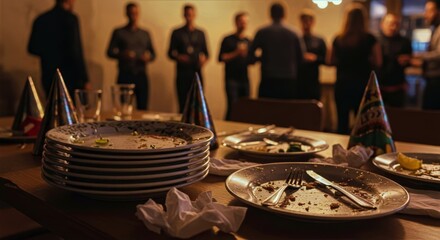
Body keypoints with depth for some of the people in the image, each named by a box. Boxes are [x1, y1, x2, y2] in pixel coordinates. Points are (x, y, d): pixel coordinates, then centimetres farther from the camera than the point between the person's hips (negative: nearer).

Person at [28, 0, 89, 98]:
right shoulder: (70, 18, -11)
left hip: (49, 77, 6)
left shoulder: (40, 19, 7)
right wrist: (85, 80, -13)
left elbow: (32, 49, 12)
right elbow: (76, 51, -17)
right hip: (70, 78, -6)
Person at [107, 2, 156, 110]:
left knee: (143, 107, -1)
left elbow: (153, 53, 18)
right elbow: (110, 52, 1)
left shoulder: (145, 34, 17)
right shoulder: (119, 32, 7)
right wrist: (122, 54, -20)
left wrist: (149, 57, -6)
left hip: (141, 75, 3)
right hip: (125, 76, -3)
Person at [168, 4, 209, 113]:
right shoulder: (177, 33, 8)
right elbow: (171, 52, 6)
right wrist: (178, 57, -16)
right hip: (182, 73, -2)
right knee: (183, 103, -5)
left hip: (197, 72, 2)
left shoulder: (200, 33, 15)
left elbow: (206, 53, 15)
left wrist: (204, 58, -8)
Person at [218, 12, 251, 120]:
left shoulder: (248, 41, 16)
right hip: (231, 79, -4)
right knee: (233, 106, -11)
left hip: (244, 79, 5)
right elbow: (221, 58, -5)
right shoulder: (228, 40, 3)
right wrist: (236, 53, -14)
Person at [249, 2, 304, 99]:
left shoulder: (262, 32, 0)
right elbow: (300, 59, 8)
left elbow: (251, 56, 0)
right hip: (289, 81, 1)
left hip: (268, 80, -1)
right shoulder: (293, 34, 3)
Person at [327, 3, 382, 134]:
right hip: (363, 85, -2)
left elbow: (330, 61, 7)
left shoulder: (338, 39, -1)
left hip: (342, 84, 2)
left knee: (342, 121, 8)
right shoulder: (370, 39, -7)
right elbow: (378, 63, -5)